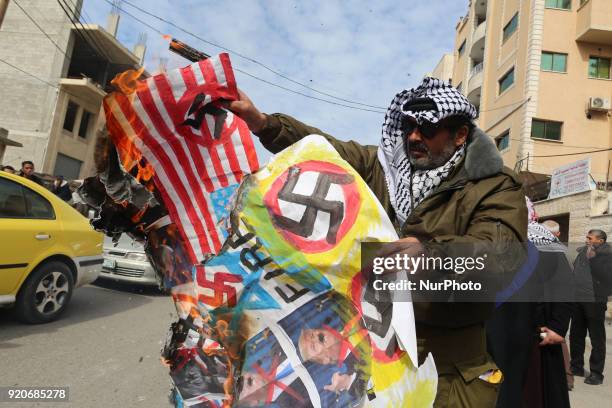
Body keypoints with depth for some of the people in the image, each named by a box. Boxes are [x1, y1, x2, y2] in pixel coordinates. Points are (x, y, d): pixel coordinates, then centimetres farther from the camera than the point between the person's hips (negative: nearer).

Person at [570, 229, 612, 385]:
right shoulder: (582, 252, 10)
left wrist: (593, 258, -21)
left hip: (594, 301, -6)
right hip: (577, 300, 7)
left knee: (597, 338, 3)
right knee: (575, 335, 14)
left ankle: (596, 373, 13)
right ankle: (576, 366, 27)